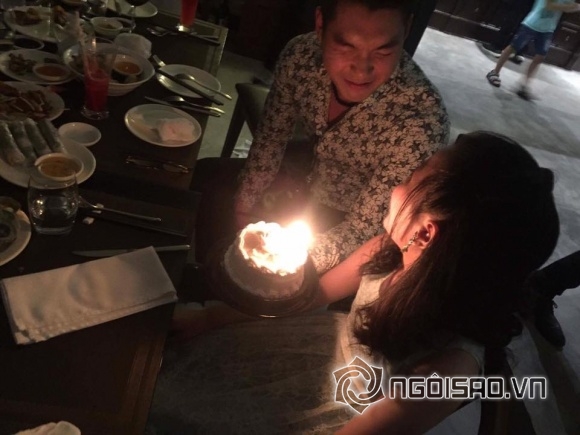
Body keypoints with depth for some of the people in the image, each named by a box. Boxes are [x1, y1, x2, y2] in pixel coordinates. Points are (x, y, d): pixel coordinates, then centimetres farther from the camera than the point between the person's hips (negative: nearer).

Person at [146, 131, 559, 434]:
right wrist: (209, 319, -4)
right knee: (169, 352, 13)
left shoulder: (447, 367, -38)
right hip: (335, 348, 4)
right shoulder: (395, 250, -22)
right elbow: (318, 292, -6)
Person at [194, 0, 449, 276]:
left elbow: (366, 227, -27)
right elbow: (271, 138, -5)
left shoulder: (424, 120, -35)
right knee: (201, 180, 7)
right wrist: (242, 208, -7)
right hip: (303, 175, 5)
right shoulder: (301, 54, -23)